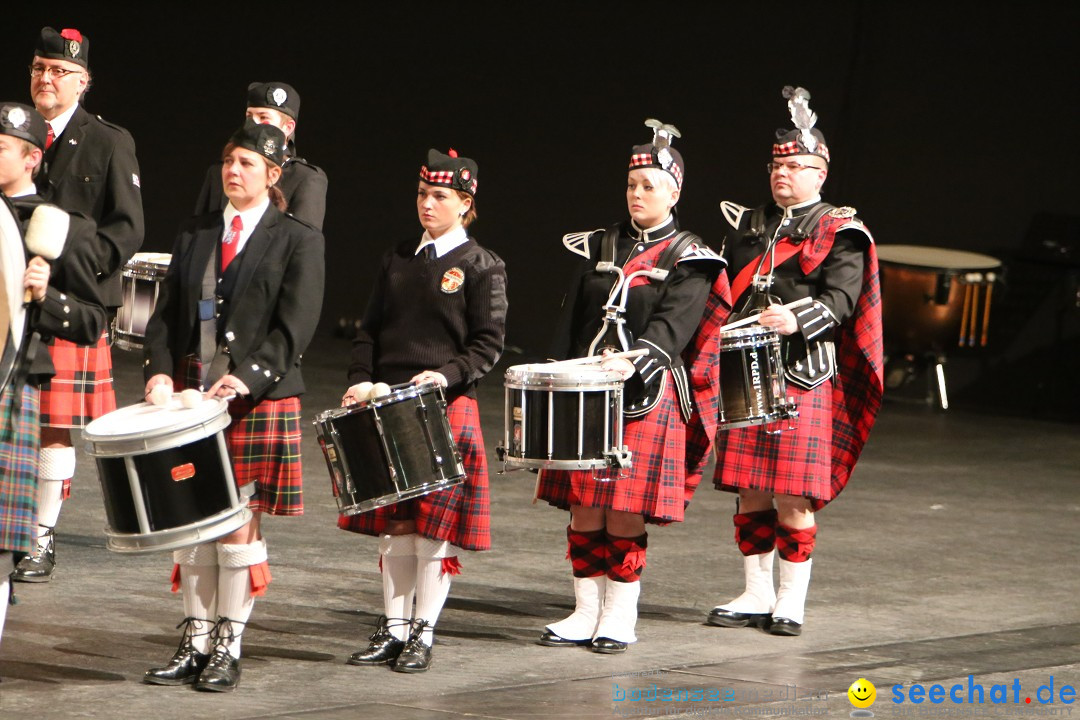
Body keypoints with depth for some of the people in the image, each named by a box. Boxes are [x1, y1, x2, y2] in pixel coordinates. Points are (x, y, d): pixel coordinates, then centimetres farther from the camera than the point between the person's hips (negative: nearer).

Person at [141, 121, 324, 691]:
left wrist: (247, 376, -21)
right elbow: (166, 312, 12)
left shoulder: (298, 240, 0)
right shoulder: (194, 234, 14)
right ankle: (195, 641, 11)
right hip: (192, 394, 4)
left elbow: (295, 325, -9)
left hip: (258, 401, -4)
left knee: (241, 521, -2)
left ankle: (228, 647, 5)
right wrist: (160, 369, -6)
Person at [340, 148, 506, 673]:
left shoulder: (481, 267, -1)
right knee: (392, 524, 7)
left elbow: (488, 344, -5)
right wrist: (361, 382, 0)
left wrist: (448, 375, -21)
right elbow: (371, 329, 15)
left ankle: (423, 634, 4)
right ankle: (393, 629, 15)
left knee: (435, 525, -3)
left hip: (448, 410, -5)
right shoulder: (398, 259, 14)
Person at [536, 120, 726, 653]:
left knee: (626, 513, -4)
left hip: (645, 395, -4)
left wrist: (634, 361, -31)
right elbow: (570, 322, 11)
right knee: (584, 510, 4)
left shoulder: (688, 259, 0)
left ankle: (620, 619, 7)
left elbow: (673, 324, -15)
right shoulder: (599, 248, 13)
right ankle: (586, 614, 13)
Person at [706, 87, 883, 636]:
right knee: (751, 492, 7)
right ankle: (756, 596, 16)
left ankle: (791, 600, 3)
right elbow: (725, 293, 18)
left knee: (792, 496, -5)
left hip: (803, 379, -5)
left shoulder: (840, 234, 1)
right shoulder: (746, 226, 17)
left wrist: (798, 319, -28)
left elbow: (841, 298, -11)